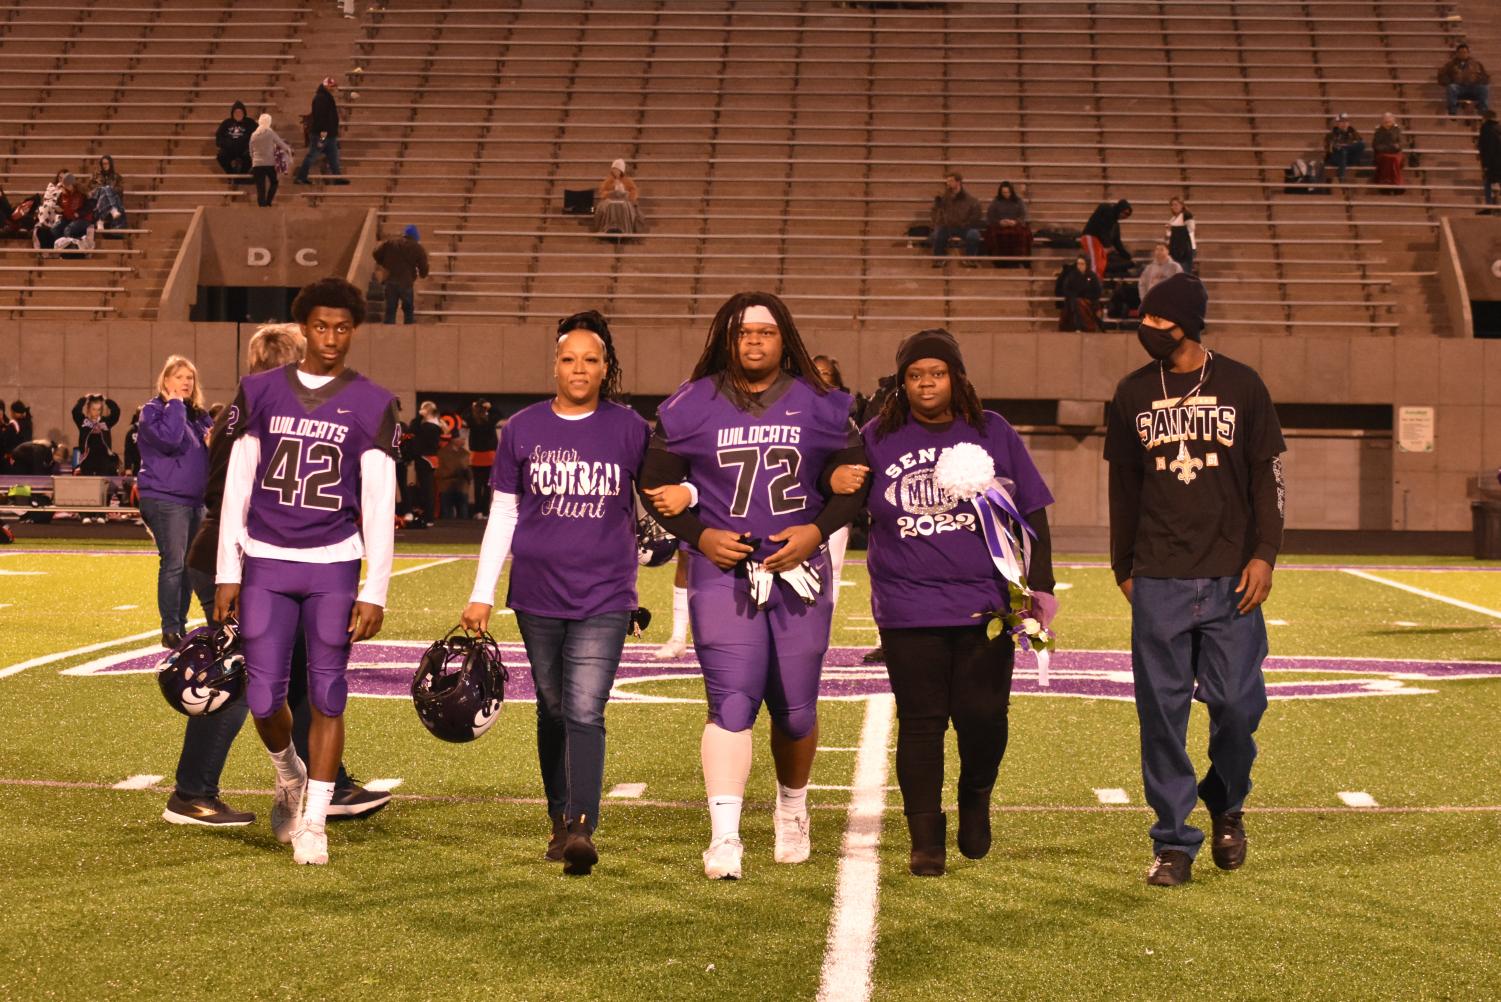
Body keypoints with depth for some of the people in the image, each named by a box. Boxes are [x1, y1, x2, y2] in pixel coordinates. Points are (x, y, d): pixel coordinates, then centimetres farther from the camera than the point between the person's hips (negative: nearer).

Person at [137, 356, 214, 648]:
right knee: (173, 564, -11)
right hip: (165, 499, -8)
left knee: (190, 564, 10)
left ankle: (182, 624, 19)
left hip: (195, 500, 8)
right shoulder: (153, 410, -5)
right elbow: (168, 438, -24)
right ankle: (170, 630, -7)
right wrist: (175, 403, -15)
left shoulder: (199, 415, 16)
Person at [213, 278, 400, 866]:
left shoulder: (371, 406, 1)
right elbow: (237, 487, 8)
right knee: (263, 697, 0)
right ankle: (289, 777, 31)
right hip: (265, 561, 1)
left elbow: (380, 506, -1)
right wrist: (227, 574, 4)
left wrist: (374, 592, -6)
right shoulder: (260, 393, 6)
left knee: (327, 697, 0)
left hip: (334, 564, -1)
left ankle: (312, 821, 13)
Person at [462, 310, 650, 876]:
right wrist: (481, 594, 6)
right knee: (552, 710, 12)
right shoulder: (523, 429, 4)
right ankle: (560, 822, 24)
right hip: (538, 594, 2)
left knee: (585, 712, -13)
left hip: (604, 597, -2)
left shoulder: (629, 429, 2)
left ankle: (582, 830, -16)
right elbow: (502, 514, 8)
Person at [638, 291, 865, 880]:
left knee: (795, 709, 9)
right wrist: (699, 536, -8)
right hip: (723, 571, -2)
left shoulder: (821, 407, 4)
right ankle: (724, 837, -15)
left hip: (798, 569, 2)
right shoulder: (692, 407, 1)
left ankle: (792, 808, 35)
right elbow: (656, 484, 6)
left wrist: (817, 529, -8)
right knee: (732, 703, -15)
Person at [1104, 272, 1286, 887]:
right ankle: (1174, 842, 8)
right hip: (1158, 582, 1)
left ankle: (1226, 804, 26)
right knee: (1163, 711, -1)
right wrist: (1124, 567, 13)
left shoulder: (1240, 386, 3)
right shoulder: (1133, 394, 8)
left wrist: (1264, 554, -3)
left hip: (1231, 577, -1)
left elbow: (1266, 477, 5)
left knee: (1236, 703, -3)